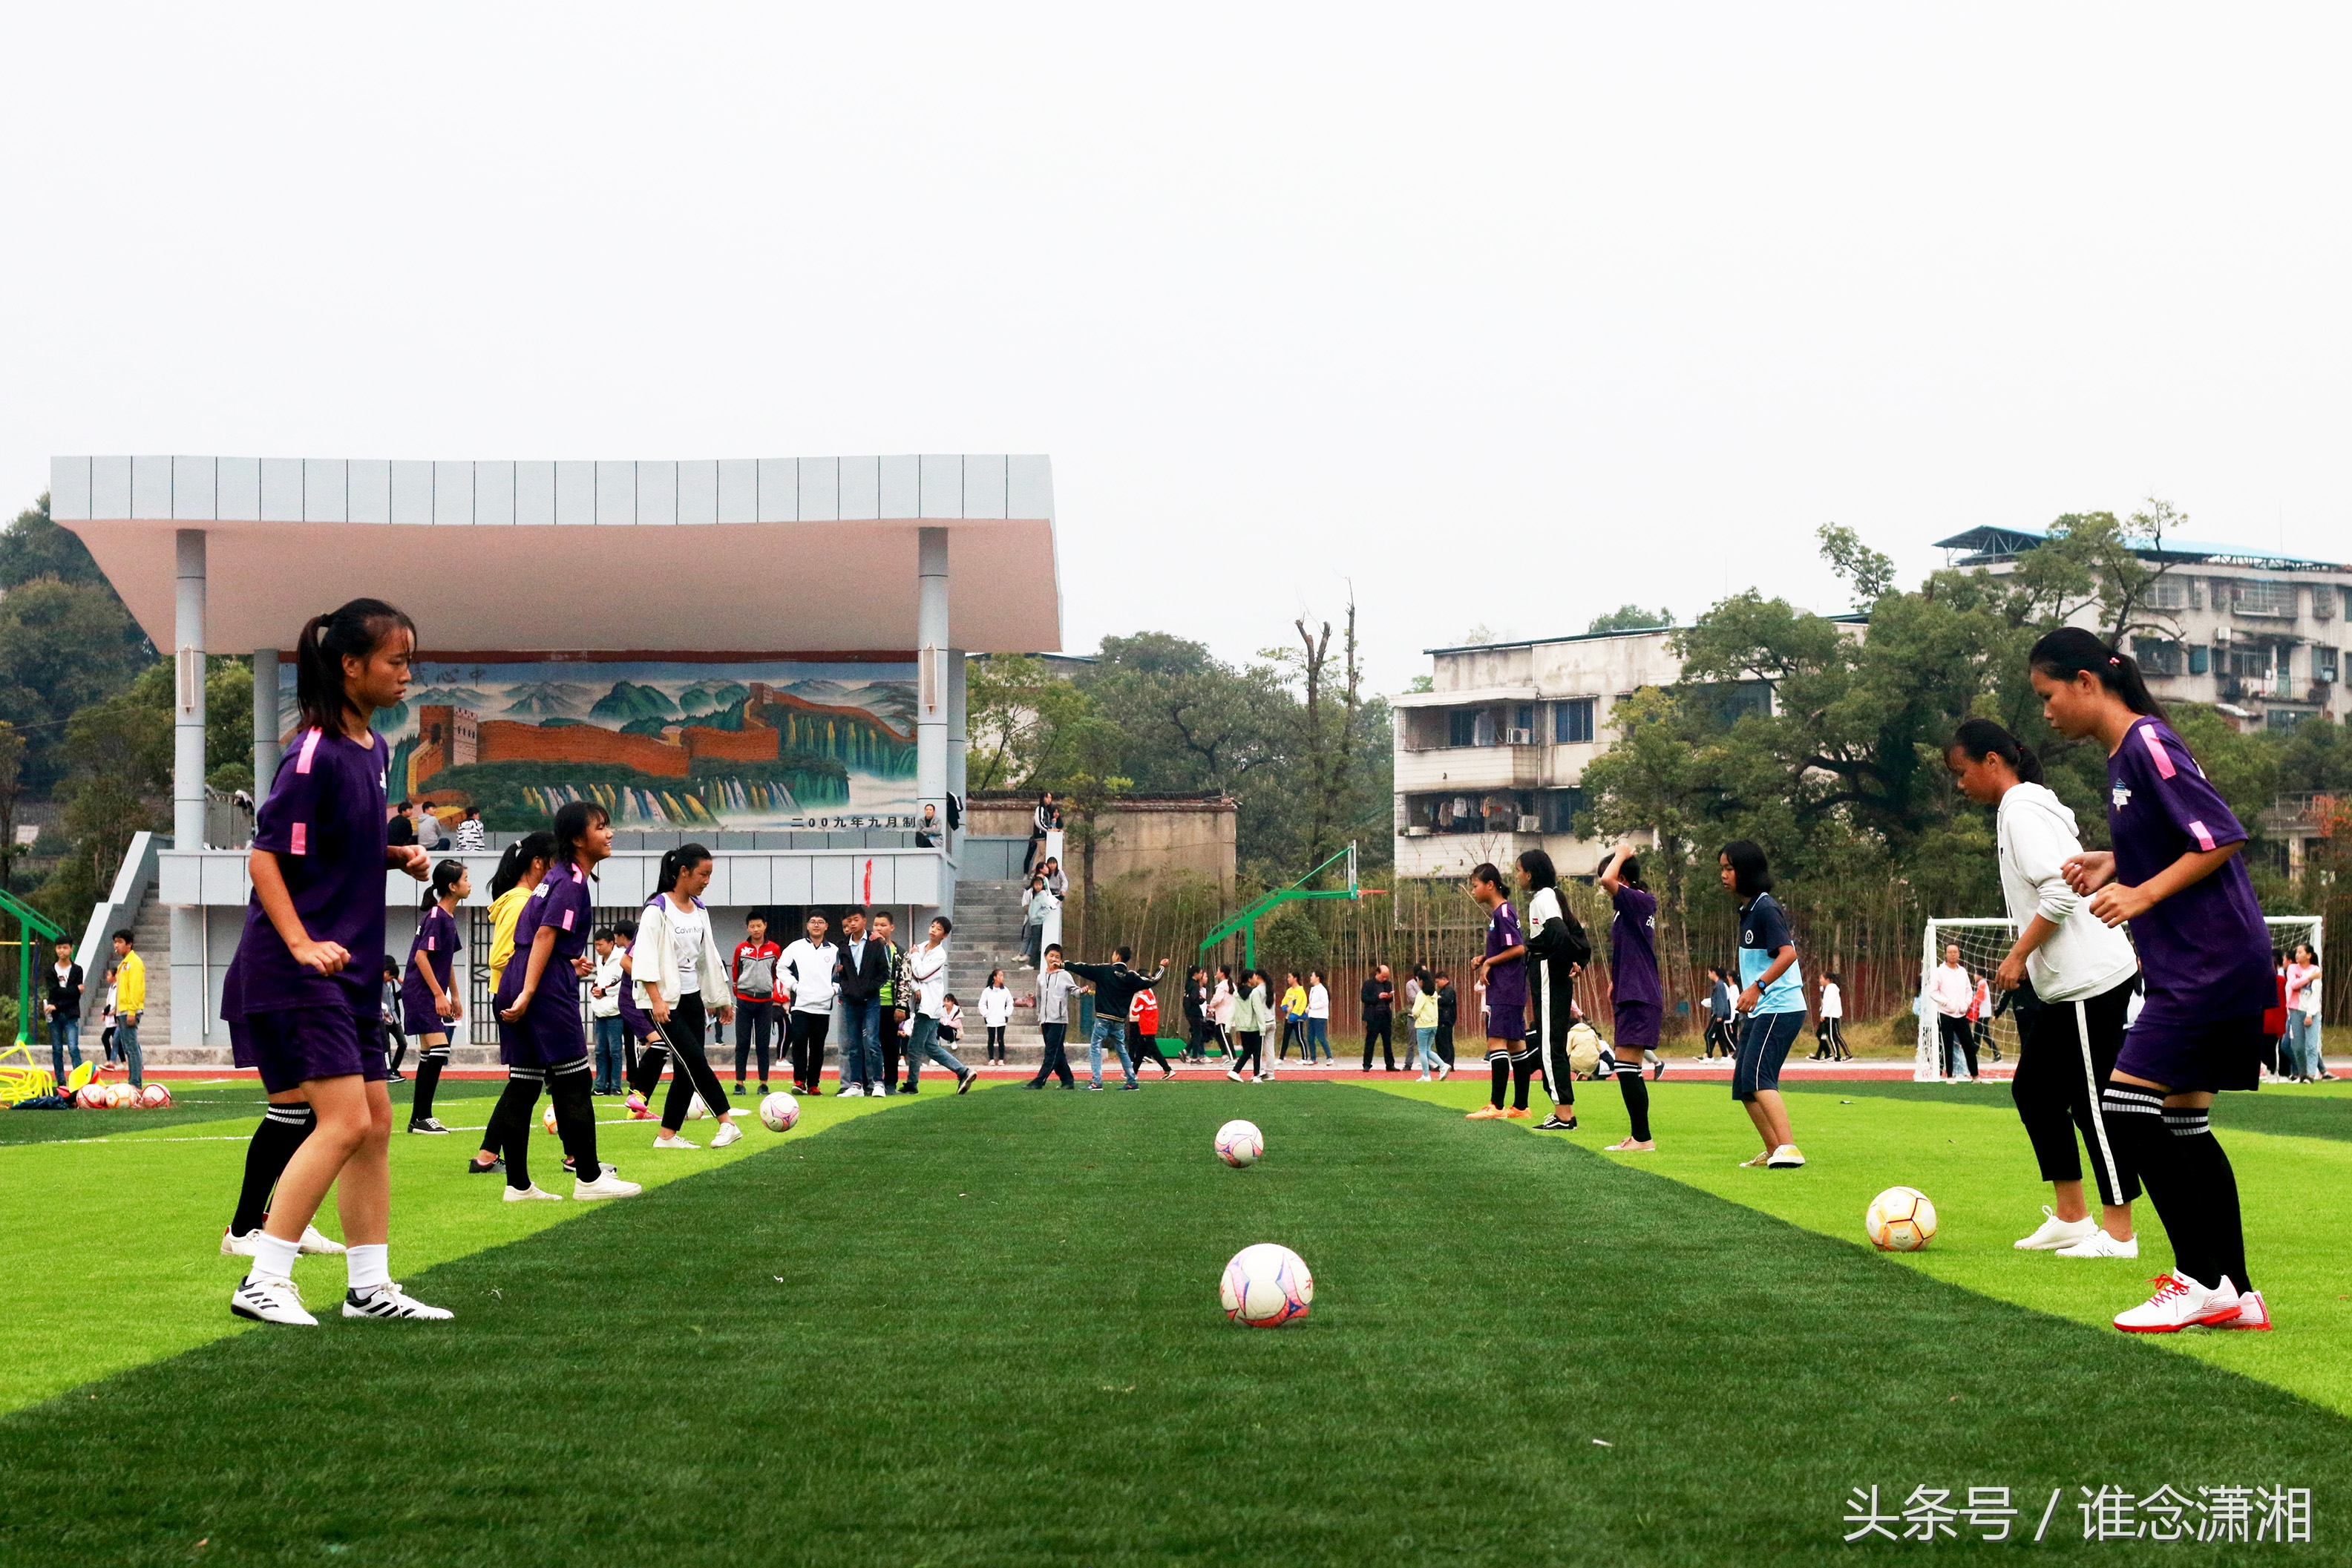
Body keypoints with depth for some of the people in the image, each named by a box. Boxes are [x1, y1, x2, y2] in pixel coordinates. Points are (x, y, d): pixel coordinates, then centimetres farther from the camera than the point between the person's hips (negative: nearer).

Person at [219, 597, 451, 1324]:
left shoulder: (374, 749, 12)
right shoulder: (315, 753, -14)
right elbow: (265, 856, -15)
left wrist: (397, 856, 6)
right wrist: (301, 944, -23)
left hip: (350, 970, 9)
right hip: (296, 974, -9)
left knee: (375, 1124, 9)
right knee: (344, 1122, -16)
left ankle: (369, 1286, 17)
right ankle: (263, 1283, -11)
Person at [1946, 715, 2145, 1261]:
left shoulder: (2022, 811, -13)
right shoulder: (2026, 808, 17)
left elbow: (2060, 892, -22)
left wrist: (2018, 955, -16)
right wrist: (2024, 961, 19)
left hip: (2090, 980, -11)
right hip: (2065, 983, 11)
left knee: (2094, 1101, -6)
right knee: (2033, 1089, 12)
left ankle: (2118, 1234, 0)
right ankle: (2070, 1218, 17)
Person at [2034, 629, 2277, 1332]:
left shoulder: (2148, 745, -15)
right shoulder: (2123, 755, 14)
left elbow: (2221, 838, -19)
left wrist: (2142, 894, -20)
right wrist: (2113, 864, 10)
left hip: (2211, 964, -10)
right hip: (2193, 966, 10)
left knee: (2126, 1108, -11)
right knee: (2183, 1120, 11)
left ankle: (2203, 1280, -5)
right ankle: (2237, 1295, 13)